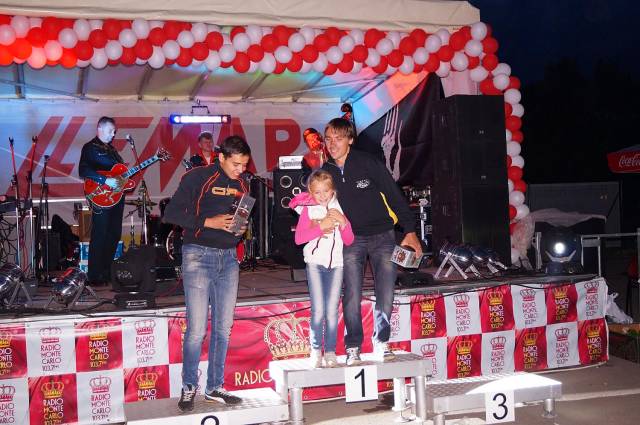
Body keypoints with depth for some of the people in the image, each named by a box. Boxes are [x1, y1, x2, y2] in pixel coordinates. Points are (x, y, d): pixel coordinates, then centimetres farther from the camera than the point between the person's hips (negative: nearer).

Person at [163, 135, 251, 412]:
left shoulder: (242, 185, 11)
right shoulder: (197, 178, -7)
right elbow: (171, 213, -12)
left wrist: (242, 228, 0)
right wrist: (208, 222, -19)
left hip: (229, 257, 6)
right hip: (199, 256, -6)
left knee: (223, 327, 8)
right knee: (197, 328, -6)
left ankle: (215, 388, 19)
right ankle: (188, 388, 12)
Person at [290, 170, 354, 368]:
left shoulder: (338, 207, 7)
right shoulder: (308, 208, 1)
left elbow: (349, 240, 7)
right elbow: (298, 238, -10)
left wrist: (343, 222, -10)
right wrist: (321, 226, -17)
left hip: (336, 263, 2)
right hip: (315, 262, -2)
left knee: (332, 310, -2)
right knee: (318, 310, -8)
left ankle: (330, 352, 5)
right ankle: (316, 352, 2)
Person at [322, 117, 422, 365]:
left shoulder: (368, 163, -9)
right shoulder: (325, 172, 0)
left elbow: (394, 195, -6)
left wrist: (410, 231, -8)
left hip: (382, 235, -1)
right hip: (350, 240, 2)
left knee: (385, 294, -4)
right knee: (352, 296, -7)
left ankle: (382, 343, 14)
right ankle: (353, 348, 5)